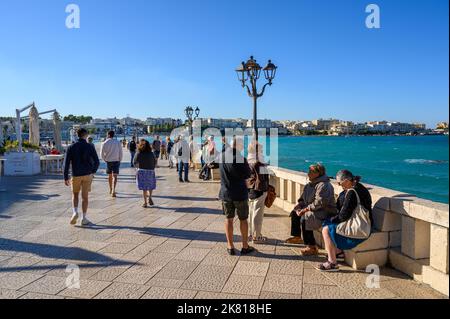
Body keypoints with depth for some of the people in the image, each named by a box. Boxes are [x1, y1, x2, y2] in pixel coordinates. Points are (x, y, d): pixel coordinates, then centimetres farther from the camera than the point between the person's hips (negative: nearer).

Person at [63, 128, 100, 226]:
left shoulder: (71, 147, -2)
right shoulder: (90, 147, -5)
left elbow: (66, 163, -5)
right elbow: (97, 162, -5)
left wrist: (66, 178, 1)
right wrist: (93, 171, 14)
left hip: (76, 175, 1)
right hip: (87, 174, -1)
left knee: (75, 195, 19)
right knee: (85, 196, 6)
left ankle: (75, 212, -2)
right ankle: (84, 219, 8)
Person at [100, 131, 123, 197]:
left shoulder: (104, 143, -4)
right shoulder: (117, 142, -5)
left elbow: (102, 153, 1)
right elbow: (121, 152, -3)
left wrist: (105, 160, 16)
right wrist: (120, 160, 9)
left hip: (108, 161, 2)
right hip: (116, 161, -2)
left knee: (110, 176, 17)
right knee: (115, 176, -4)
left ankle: (111, 190, 31)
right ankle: (113, 191, -18)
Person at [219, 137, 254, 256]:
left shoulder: (222, 156, 0)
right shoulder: (240, 158, -19)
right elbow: (248, 175, -10)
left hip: (225, 193, 4)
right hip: (240, 193, -4)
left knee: (228, 219, 12)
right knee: (243, 220, 10)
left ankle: (230, 247, 19)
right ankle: (245, 246, 19)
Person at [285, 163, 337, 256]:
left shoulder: (323, 185, -20)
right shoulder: (310, 185, 12)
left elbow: (319, 203, -28)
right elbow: (303, 199, 17)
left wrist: (305, 209, -25)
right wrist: (299, 206, -3)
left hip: (326, 212, -11)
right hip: (315, 210, 11)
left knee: (304, 218, -30)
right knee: (294, 213, 10)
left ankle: (312, 247, -23)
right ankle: (297, 237, 23)